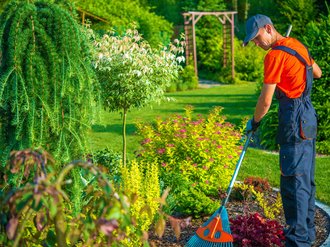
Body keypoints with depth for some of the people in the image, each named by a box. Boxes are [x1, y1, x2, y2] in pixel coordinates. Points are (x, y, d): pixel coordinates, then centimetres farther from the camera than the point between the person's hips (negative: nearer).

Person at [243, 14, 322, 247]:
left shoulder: (275, 55, -14)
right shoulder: (297, 45, 12)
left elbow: (266, 100, -12)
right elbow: (318, 73, 27)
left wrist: (254, 122, 4)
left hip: (294, 120, -10)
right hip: (308, 116, 10)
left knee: (294, 181, -6)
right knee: (306, 178, 15)